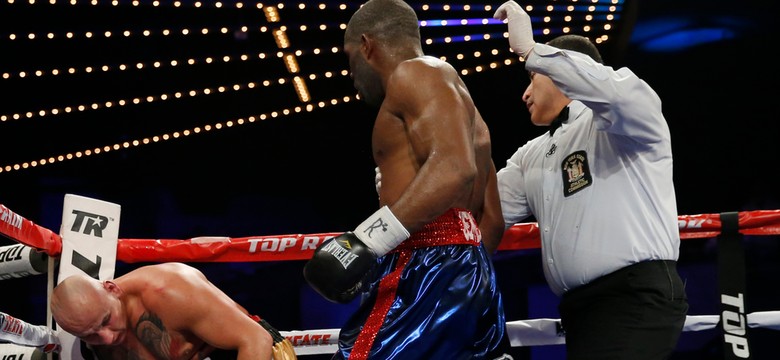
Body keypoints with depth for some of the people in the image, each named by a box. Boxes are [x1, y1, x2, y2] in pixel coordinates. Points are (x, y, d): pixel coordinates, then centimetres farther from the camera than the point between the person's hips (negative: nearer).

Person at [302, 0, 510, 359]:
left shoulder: (415, 73, -2)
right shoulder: (455, 95, 28)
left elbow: (455, 168, -20)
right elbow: (493, 218, 28)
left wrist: (363, 241, -23)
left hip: (425, 275, -11)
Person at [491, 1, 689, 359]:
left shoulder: (618, 122, 1)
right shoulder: (531, 156, 24)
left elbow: (616, 90, -24)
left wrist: (529, 49, -19)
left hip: (637, 298, -8)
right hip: (579, 306, 9)